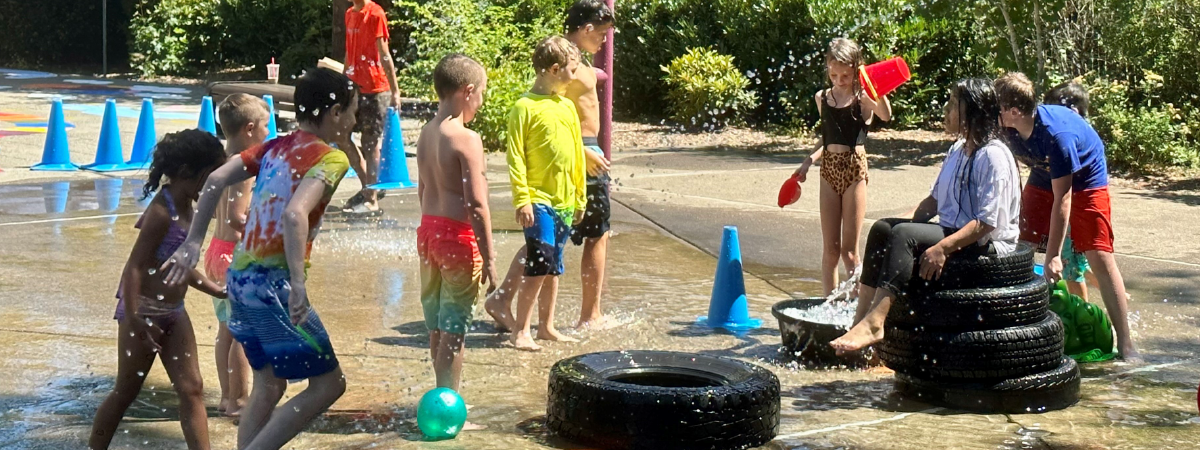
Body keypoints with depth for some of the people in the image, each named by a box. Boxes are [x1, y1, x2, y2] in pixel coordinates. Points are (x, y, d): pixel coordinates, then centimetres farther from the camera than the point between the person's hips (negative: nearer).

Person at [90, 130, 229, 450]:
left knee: (191, 389, 3)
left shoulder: (186, 209, 6)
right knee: (126, 392, 5)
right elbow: (134, 267, -24)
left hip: (173, 312, 8)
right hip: (144, 311, -8)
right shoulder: (162, 212, -20)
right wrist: (133, 319, -31)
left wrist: (220, 291, 22)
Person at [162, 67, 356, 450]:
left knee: (269, 385, 20)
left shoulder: (276, 147, 12)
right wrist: (298, 283, -29)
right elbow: (295, 214, -27)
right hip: (273, 285, -8)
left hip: (240, 276, 8)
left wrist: (193, 242, 7)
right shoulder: (330, 159, -10)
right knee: (328, 384, 1)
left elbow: (217, 179, 4)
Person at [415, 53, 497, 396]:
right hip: (459, 235, -8)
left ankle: (443, 396, 29)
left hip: (428, 229, 8)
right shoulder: (467, 139, -16)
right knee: (454, 329, -1)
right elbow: (476, 204, -19)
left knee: (437, 327, 17)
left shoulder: (426, 134, 8)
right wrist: (488, 257, -15)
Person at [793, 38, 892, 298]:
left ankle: (860, 302, 4)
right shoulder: (822, 98, 10)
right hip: (829, 170, 5)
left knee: (849, 248, -3)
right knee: (830, 248, 8)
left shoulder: (863, 98, -6)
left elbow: (886, 116, -27)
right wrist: (809, 162, 11)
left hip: (854, 169, -5)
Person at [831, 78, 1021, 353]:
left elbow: (988, 222, -23)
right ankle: (862, 312, -8)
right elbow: (935, 200, 21)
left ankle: (874, 323, -35)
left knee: (904, 235, -27)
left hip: (986, 245, -10)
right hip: (953, 234, 10)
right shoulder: (958, 151, 13)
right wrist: (906, 219, 5)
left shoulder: (993, 156, -17)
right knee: (882, 228, 0)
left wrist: (942, 248, -29)